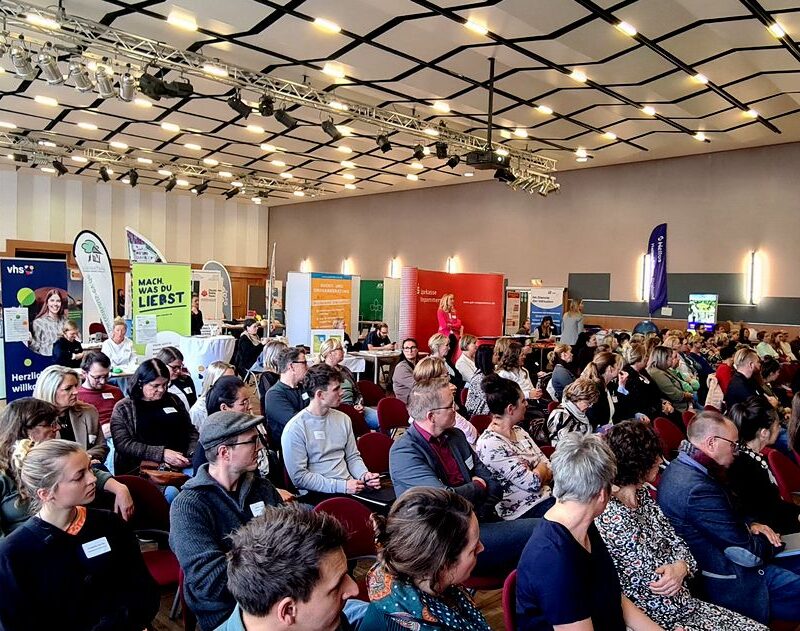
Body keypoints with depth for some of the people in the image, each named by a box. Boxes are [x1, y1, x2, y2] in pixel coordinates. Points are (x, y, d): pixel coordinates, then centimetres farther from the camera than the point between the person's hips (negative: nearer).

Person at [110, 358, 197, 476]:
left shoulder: (173, 400, 18)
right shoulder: (123, 408, 6)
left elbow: (191, 431, 21)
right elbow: (123, 444, -6)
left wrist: (193, 453, -1)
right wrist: (161, 454, -17)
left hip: (179, 466, 4)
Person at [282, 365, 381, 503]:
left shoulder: (343, 419, 12)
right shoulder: (294, 429, -8)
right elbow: (299, 476, -11)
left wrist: (365, 475, -2)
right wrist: (342, 486, -15)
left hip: (349, 486, 7)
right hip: (317, 492, -6)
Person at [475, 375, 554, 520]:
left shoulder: (518, 431, 8)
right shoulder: (490, 444, -21)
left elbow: (547, 464, 11)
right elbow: (533, 483, -19)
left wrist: (539, 473, -11)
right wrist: (542, 469, 2)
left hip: (546, 495, 8)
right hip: (524, 510, -8)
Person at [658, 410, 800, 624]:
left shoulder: (681, 468, 2)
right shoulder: (697, 489, -30)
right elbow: (748, 554, -21)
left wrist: (749, 525, 0)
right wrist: (769, 542, 0)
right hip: (733, 589, -10)